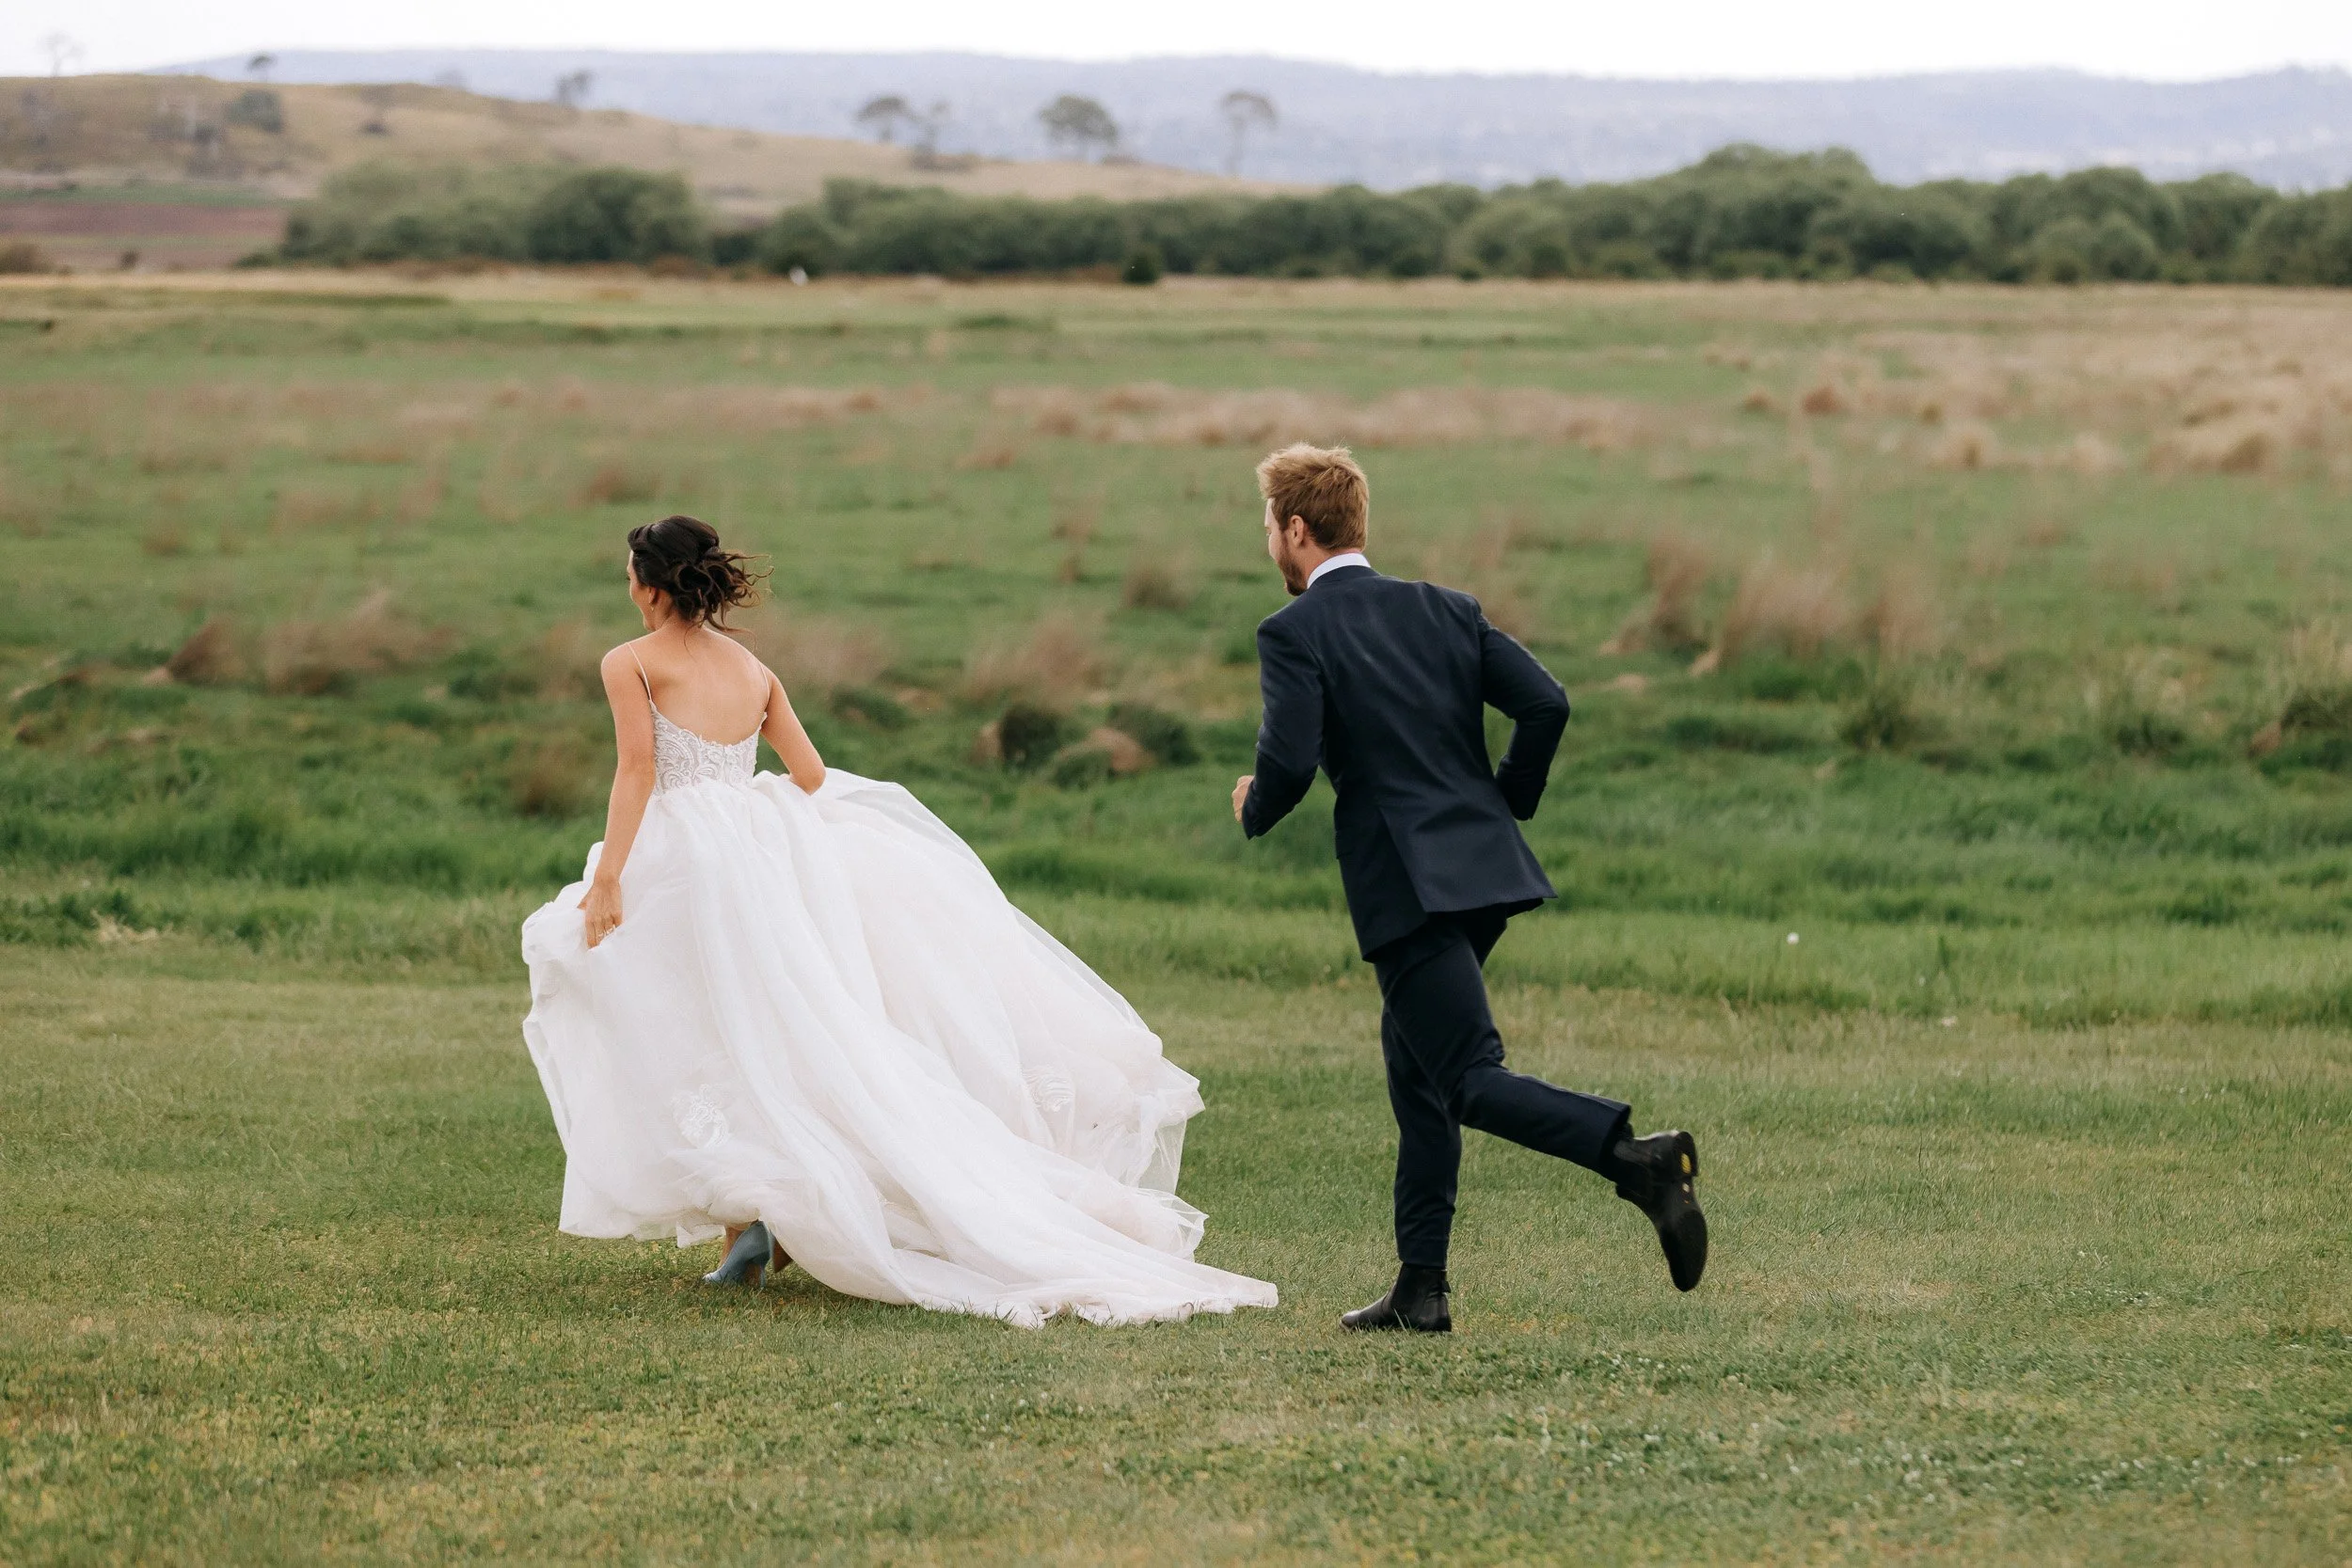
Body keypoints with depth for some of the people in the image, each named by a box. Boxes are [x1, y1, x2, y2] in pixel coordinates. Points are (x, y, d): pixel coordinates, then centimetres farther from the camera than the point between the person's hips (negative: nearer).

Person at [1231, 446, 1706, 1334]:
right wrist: (1506, 806, 17)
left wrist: (1253, 811, 7)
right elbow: (1546, 703, 4)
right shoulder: (1443, 610, 13)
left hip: (1406, 885, -7)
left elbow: (1290, 761, -15)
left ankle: (1638, 1156, -30)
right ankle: (1420, 1291, 18)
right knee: (1414, 1067, 17)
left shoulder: (1294, 633, -4)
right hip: (1485, 864, 7)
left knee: (1471, 1083, -8)